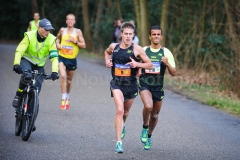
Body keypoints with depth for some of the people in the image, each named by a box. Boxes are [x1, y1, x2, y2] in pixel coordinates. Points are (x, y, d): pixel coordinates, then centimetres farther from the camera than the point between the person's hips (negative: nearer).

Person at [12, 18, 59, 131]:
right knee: (27, 77, -38)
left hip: (39, 66, 3)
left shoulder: (51, 40, -13)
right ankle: (18, 96, -13)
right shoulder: (30, 36, -19)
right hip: (27, 61, -3)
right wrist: (16, 64, -39)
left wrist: (54, 71, -31)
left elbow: (54, 57, -18)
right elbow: (19, 50, -24)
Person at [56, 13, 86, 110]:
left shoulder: (78, 32, -2)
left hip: (72, 59, 1)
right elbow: (58, 38, 23)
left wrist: (75, 41, -17)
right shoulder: (62, 30, 2)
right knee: (63, 76, -23)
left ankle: (68, 98, 39)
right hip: (62, 58, -1)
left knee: (69, 80, 14)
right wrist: (57, 44, 3)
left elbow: (83, 45, -2)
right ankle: (63, 99, -20)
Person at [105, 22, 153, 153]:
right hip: (117, 83, -1)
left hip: (131, 83, 1)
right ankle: (119, 142, -18)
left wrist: (137, 64, -19)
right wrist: (107, 61, 5)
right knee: (120, 110, -20)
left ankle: (121, 126, 55)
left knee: (125, 111, 19)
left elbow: (150, 65, -2)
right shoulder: (114, 47, 0)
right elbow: (107, 52, 25)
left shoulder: (137, 49, -7)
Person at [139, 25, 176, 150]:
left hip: (158, 87, 2)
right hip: (145, 85, -2)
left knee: (154, 114, 12)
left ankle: (149, 136, 38)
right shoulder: (143, 50, -1)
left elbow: (173, 73, -3)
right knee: (148, 106, -29)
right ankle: (145, 127, -1)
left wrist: (167, 63, -20)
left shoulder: (166, 52, -1)